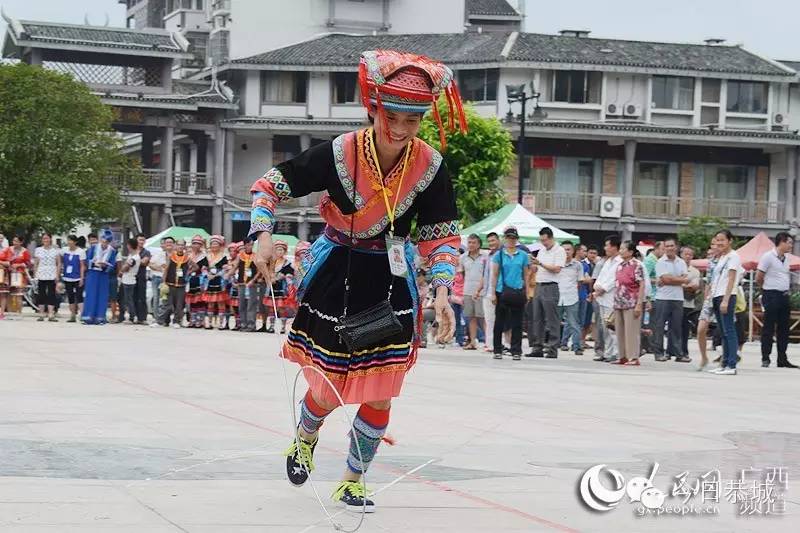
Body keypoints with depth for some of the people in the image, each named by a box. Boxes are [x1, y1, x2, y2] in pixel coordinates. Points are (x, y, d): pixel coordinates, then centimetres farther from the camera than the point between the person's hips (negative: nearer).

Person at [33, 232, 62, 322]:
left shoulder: (56, 250, 5)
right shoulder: (38, 250, 9)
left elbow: (59, 263, 4)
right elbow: (35, 264, 11)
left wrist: (57, 275, -4)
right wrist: (35, 275, 3)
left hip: (52, 276, -2)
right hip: (41, 276, 2)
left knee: (51, 294, -6)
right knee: (41, 294, 2)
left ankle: (51, 315, -9)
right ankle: (41, 314, 6)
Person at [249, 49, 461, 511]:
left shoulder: (429, 166, -14)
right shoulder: (339, 154, -20)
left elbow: (442, 234, -4)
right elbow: (272, 184, -9)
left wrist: (442, 291, -18)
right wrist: (264, 234, -25)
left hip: (390, 280, 2)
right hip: (336, 277, -2)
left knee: (379, 395, 0)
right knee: (329, 387, 5)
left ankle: (353, 482, 24)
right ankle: (304, 440, 42)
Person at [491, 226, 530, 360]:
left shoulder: (523, 255, 7)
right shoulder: (499, 255, 3)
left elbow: (526, 275, 10)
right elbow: (495, 275, 4)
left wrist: (526, 293, 5)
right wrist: (493, 293, -3)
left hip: (518, 292, 1)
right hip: (502, 292, -1)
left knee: (517, 323, 1)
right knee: (500, 322, 4)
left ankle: (516, 351, 5)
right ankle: (498, 351, 11)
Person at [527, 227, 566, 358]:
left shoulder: (559, 251, -5)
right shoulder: (542, 250, 18)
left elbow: (557, 269, -16)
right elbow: (535, 270, 22)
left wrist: (540, 263, -17)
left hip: (550, 287, -8)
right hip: (539, 286, 8)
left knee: (551, 320, -6)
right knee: (537, 319, 7)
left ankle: (552, 349, -5)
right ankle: (537, 348, 11)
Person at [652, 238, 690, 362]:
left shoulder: (681, 262, 12)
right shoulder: (661, 262, 0)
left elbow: (684, 280, -2)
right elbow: (666, 278, -13)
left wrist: (666, 281, -11)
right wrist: (680, 279, -4)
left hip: (678, 298, 4)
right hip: (663, 298, -4)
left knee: (676, 326, 6)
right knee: (659, 326, -2)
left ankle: (676, 353, 9)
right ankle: (658, 352, 3)